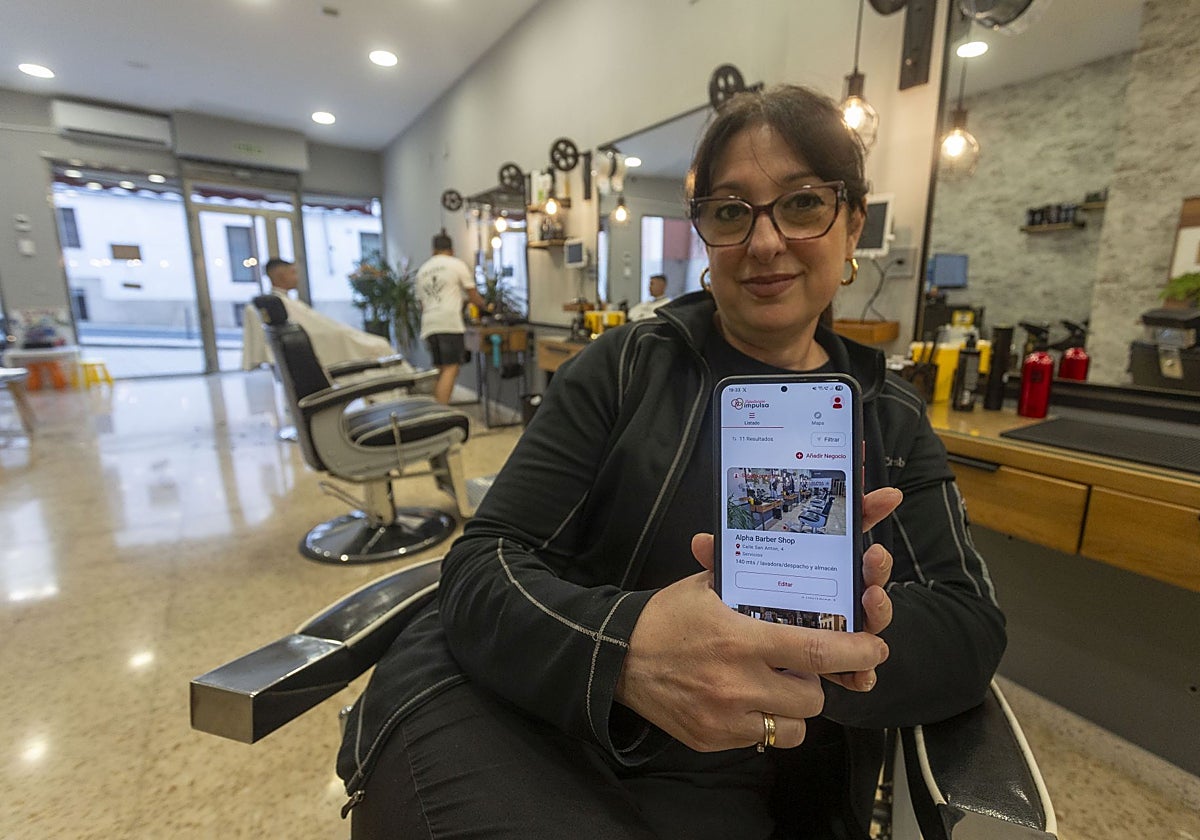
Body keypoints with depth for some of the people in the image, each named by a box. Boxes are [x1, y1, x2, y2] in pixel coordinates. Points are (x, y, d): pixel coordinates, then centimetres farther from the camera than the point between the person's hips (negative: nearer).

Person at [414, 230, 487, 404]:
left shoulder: (422, 269, 21)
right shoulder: (457, 264, 6)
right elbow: (473, 295, 8)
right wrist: (484, 306, 26)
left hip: (428, 324, 6)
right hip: (450, 322, -6)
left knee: (440, 370, 13)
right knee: (451, 368, -9)